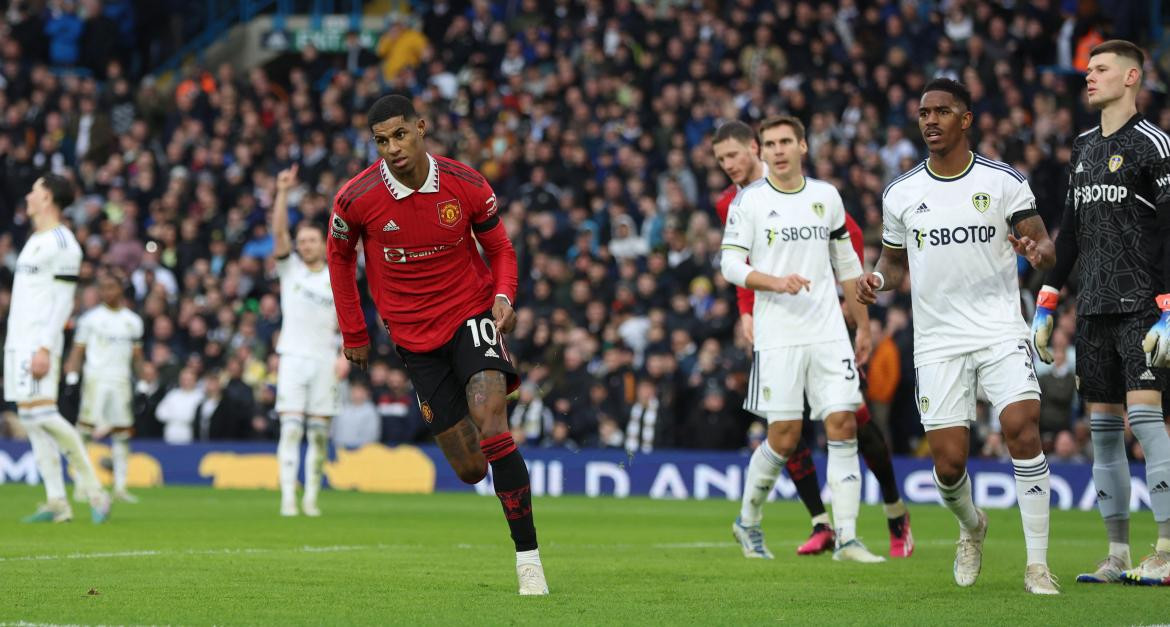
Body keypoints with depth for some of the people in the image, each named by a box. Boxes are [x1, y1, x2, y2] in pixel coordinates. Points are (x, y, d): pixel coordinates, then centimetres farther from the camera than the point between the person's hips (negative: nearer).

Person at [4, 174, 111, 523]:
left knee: (41, 413, -17)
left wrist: (45, 348, -22)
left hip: (40, 343, -9)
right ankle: (56, 503, 4)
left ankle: (92, 488, -9)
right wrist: (14, 343, 19)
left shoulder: (62, 242, -11)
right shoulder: (34, 241, 18)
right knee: (30, 418, 4)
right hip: (18, 341, 9)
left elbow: (63, 303, -16)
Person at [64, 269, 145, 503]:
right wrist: (71, 378, -7)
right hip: (95, 378, -3)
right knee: (86, 429, -10)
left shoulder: (133, 321, 13)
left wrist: (142, 385, 12)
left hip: (121, 381, 3)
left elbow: (137, 356, 18)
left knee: (122, 434, 0)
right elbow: (77, 350, 4)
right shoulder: (90, 318, 4)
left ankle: (120, 486, 4)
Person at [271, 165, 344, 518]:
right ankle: (288, 497, -13)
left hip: (324, 360, 2)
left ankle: (311, 498, 8)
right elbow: (279, 232, -8)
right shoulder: (290, 268, 7)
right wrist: (283, 193, -18)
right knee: (291, 428, -9)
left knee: (319, 432, 2)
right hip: (293, 357, -2)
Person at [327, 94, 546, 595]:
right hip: (415, 337, 1)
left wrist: (503, 298, -14)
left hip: (471, 314, -1)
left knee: (489, 423, -25)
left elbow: (500, 249, 6)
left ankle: (528, 554, -21)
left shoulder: (466, 186, -10)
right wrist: (354, 334, 12)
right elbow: (339, 256, 10)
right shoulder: (356, 199, -11)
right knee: (469, 468, -2)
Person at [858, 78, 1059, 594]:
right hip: (938, 340, 2)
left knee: (1023, 428, -22)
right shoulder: (900, 193, 6)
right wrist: (878, 279, -4)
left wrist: (1037, 251, -26)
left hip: (1001, 330, -2)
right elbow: (895, 260, 19)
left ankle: (1037, 565, -14)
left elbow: (1043, 242, -1)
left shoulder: (1004, 182, 0)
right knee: (948, 463, -4)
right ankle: (971, 528, 32)